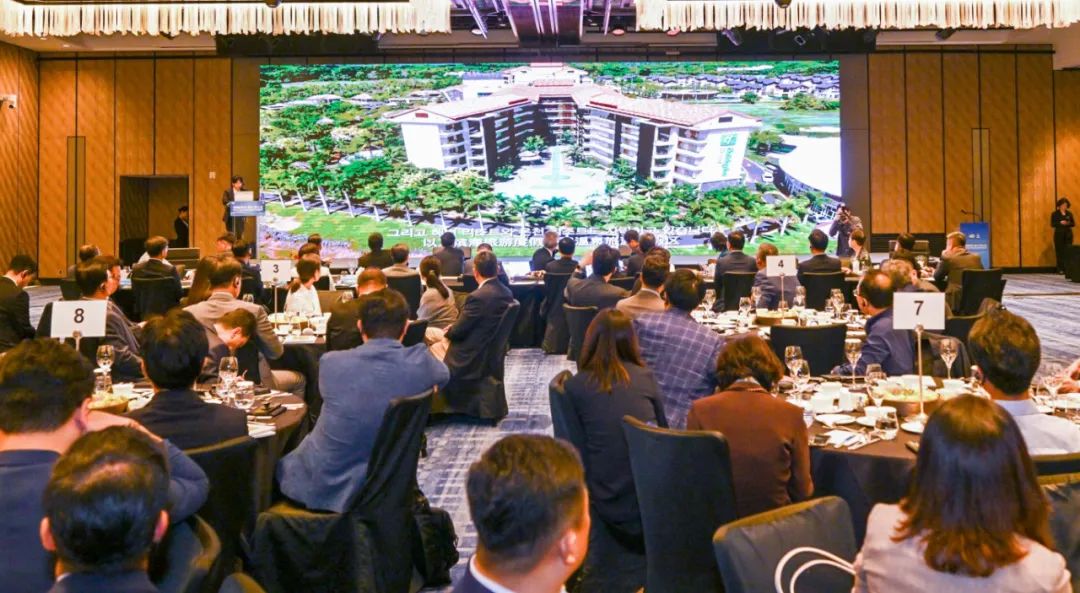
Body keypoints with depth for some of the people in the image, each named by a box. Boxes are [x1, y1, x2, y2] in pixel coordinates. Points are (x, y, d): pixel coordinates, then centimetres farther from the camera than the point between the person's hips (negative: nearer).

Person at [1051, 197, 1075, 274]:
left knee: (1068, 251, -3)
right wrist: (1060, 223, -20)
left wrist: (1068, 223, -11)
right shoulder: (1055, 214, 0)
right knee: (1059, 251, -5)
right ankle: (1060, 269, -3)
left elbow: (1073, 223, 10)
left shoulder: (1069, 213, 9)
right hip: (1059, 234, -3)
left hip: (1068, 234, 3)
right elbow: (1052, 224, -5)